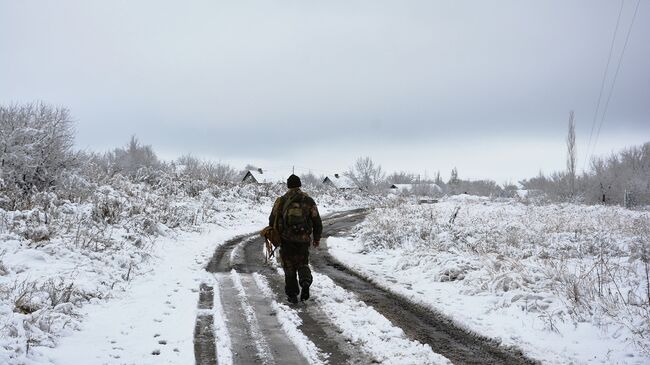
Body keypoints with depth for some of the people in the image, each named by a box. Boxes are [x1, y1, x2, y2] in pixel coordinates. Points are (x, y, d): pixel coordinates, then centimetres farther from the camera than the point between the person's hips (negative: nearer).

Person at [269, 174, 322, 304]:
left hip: (286, 239, -1)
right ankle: (305, 283, -11)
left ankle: (292, 294, 10)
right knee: (303, 264, 16)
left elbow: (272, 220, 0)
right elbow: (317, 222, 4)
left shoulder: (281, 201, 0)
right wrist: (317, 238, 17)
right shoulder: (309, 201, 3)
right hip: (303, 240, 1)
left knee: (289, 267, 11)